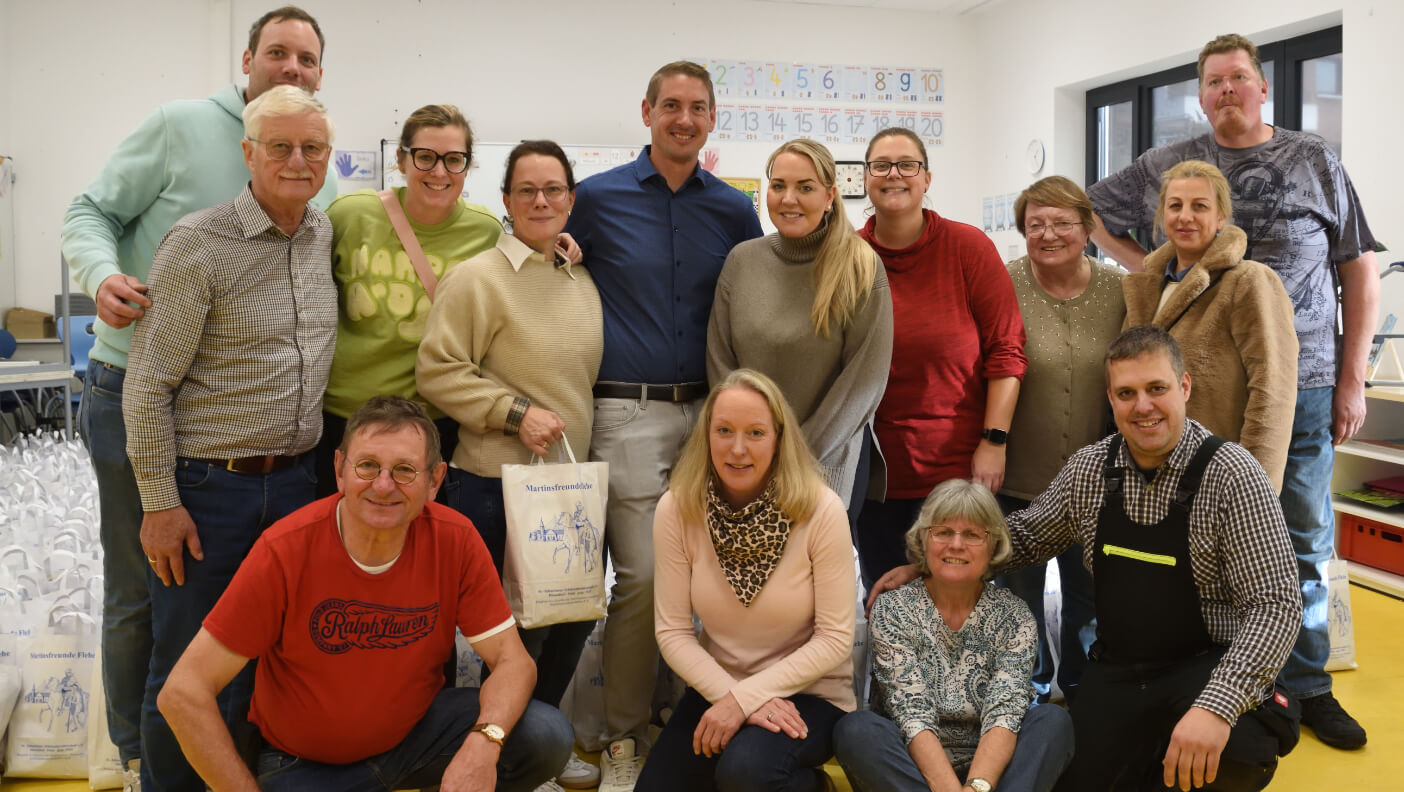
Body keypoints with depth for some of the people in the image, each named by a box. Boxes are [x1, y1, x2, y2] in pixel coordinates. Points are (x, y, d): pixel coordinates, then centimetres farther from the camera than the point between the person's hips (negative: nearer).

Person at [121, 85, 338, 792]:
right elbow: (148, 385, -12)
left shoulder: (325, 236, 7)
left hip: (294, 483, 6)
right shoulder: (199, 243, -12)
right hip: (205, 488, -5)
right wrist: (160, 504, -12)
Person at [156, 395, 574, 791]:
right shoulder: (285, 549, -24)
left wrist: (485, 741, -34)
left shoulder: (455, 540, -16)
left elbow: (512, 660, -13)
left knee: (545, 736, -20)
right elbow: (183, 693, -21)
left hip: (414, 728, 2)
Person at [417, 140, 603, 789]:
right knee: (519, 626, 2)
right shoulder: (477, 278, -10)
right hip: (499, 484, -7)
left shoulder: (582, 281, 12)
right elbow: (438, 371, -14)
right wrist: (516, 412, -19)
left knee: (576, 611, 13)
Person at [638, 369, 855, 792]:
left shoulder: (821, 510, -19)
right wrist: (731, 695, -20)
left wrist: (745, 697, -20)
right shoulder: (677, 508, -11)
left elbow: (835, 638, -15)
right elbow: (673, 631, -7)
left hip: (808, 692, -3)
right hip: (716, 687, 4)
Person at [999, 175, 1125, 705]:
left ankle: (1081, 687, 37)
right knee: (1019, 590, 13)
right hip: (1017, 480, -1)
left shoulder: (1120, 290, -1)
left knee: (1088, 597, 15)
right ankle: (1030, 687, 34)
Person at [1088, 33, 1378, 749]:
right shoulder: (1165, 169, 4)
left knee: (1304, 542, 9)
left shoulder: (1316, 163, 4)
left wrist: (1352, 380, 0)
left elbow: (1360, 273, 5)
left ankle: (1306, 687, 24)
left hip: (1301, 389, 1)